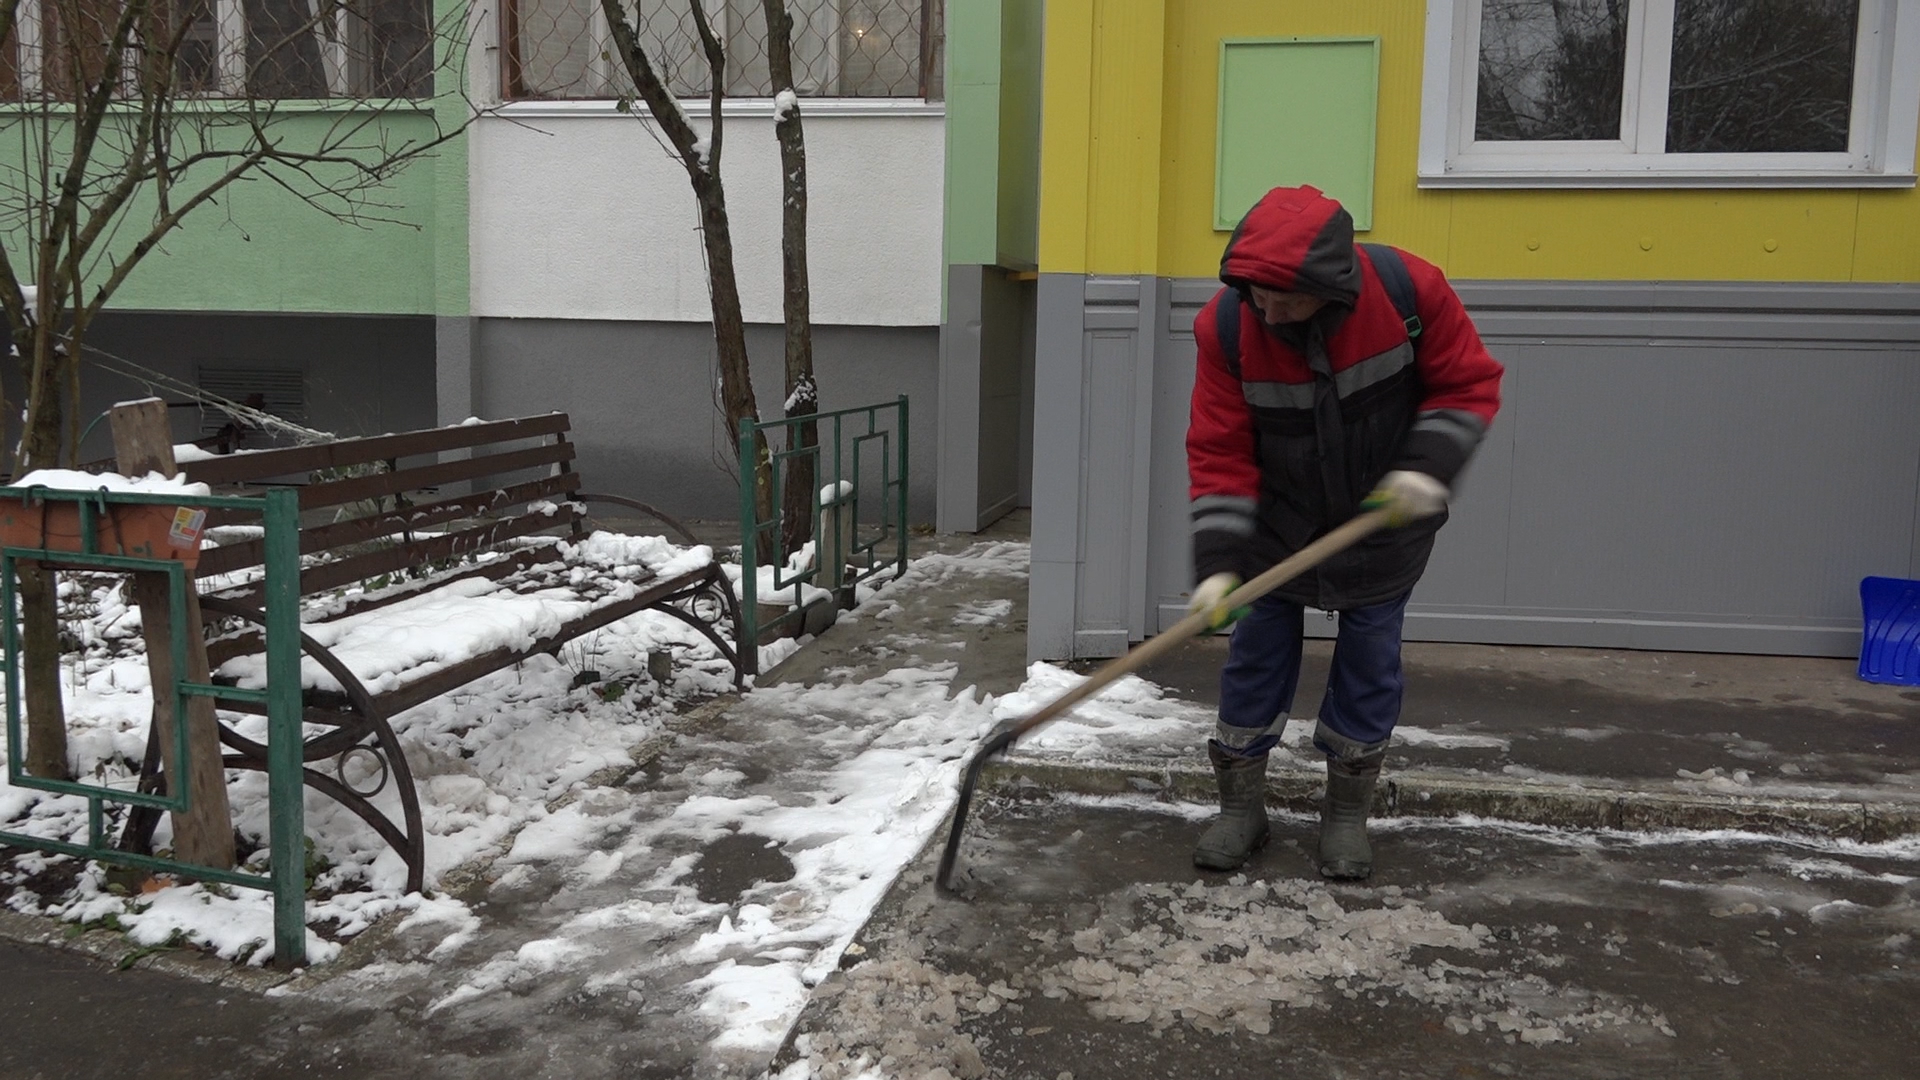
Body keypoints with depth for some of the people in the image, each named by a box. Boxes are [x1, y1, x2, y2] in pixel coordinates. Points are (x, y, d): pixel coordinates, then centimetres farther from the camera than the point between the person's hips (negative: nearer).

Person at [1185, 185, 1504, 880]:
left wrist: (1429, 464, -25)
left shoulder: (1409, 289, -24)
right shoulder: (1226, 326, -22)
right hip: (1278, 528, 1)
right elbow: (1220, 453, -17)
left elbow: (1469, 384, -9)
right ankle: (1241, 805, 21)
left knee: (1370, 665, 7)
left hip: (1383, 520, 0)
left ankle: (1348, 812, 24)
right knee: (1255, 657, 4)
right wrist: (1218, 562, -24)